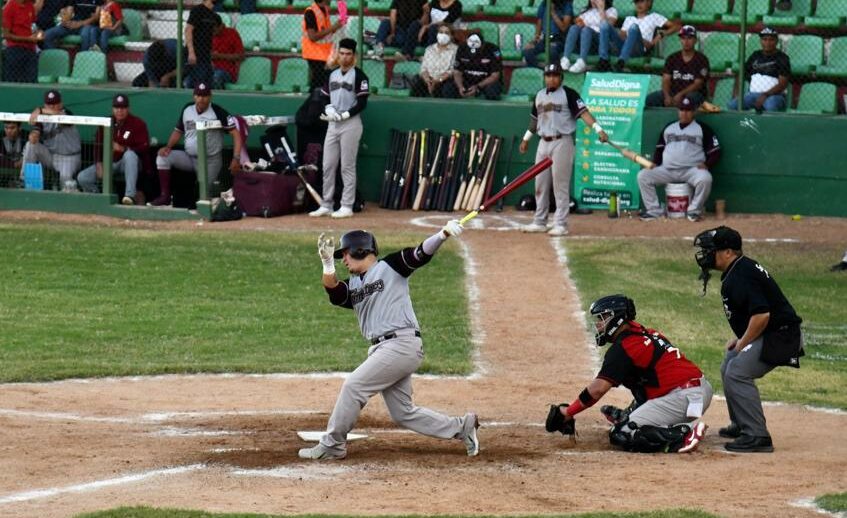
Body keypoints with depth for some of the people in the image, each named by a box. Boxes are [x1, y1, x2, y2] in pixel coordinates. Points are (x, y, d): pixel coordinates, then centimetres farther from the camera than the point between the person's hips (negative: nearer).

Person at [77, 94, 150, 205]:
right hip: (109, 163, 4)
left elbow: (144, 147, -16)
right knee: (82, 178, -14)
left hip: (130, 163, -4)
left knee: (130, 154, -41)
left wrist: (123, 149, -29)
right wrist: (99, 164, -6)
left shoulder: (138, 124, -8)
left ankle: (130, 195, -45)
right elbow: (98, 146, 10)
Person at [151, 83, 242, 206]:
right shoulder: (187, 109, 1)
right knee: (163, 157, -16)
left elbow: (235, 133, -20)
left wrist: (236, 159, -30)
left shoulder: (218, 112, -16)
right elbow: (178, 131, 13)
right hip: (189, 157, 5)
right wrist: (168, 147, -6)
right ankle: (164, 196, -12)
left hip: (211, 160, -5)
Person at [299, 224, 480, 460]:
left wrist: (443, 235, -27)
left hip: (402, 342, -9)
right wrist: (328, 265, -15)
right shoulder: (353, 284, 19)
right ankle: (461, 427, 20)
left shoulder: (390, 267, 1)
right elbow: (334, 293, 0)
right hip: (383, 349, 9)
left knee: (353, 385, -13)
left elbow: (421, 254, -10)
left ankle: (332, 445, -4)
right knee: (403, 414, 9)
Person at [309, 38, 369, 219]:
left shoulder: (358, 76, -6)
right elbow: (325, 97, 18)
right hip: (333, 123, 7)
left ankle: (347, 206, 0)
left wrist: (344, 115, -17)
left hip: (350, 124, -7)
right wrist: (328, 108, -3)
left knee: (347, 167, -4)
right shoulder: (333, 75, 15)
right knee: (328, 166, 7)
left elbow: (362, 103, -11)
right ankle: (326, 205, 13)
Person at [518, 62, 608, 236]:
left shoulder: (568, 94, -6)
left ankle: (561, 225, -4)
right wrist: (526, 139, 30)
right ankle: (539, 222, 18)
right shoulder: (539, 95, 13)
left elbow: (583, 112, -16)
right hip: (543, 143, 7)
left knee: (560, 186, -6)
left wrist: (598, 129, -28)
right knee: (540, 185, 10)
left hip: (562, 142, -7)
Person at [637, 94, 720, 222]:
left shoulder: (702, 129, 7)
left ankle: (694, 211, -15)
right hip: (667, 171, 4)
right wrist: (654, 163, 4)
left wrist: (706, 165, -16)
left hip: (691, 170, -4)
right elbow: (659, 149, 24)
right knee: (643, 175, -15)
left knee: (705, 178, -35)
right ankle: (654, 211, -11)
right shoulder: (669, 128, 20)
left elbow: (715, 152, 3)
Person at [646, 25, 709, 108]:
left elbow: (698, 84, -8)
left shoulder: (701, 59, 0)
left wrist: (681, 95, -23)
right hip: (672, 93, 4)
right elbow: (666, 80, 3)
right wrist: (667, 96, -18)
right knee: (648, 99, -20)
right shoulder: (672, 58, 12)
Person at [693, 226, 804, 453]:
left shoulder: (741, 276, -23)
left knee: (737, 374, -19)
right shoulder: (737, 271, 11)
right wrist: (739, 339, 16)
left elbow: (761, 315, -30)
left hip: (779, 336, -11)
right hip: (773, 333, 11)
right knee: (729, 368, 22)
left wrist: (743, 343, -17)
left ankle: (757, 436, -19)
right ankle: (741, 426, 32)